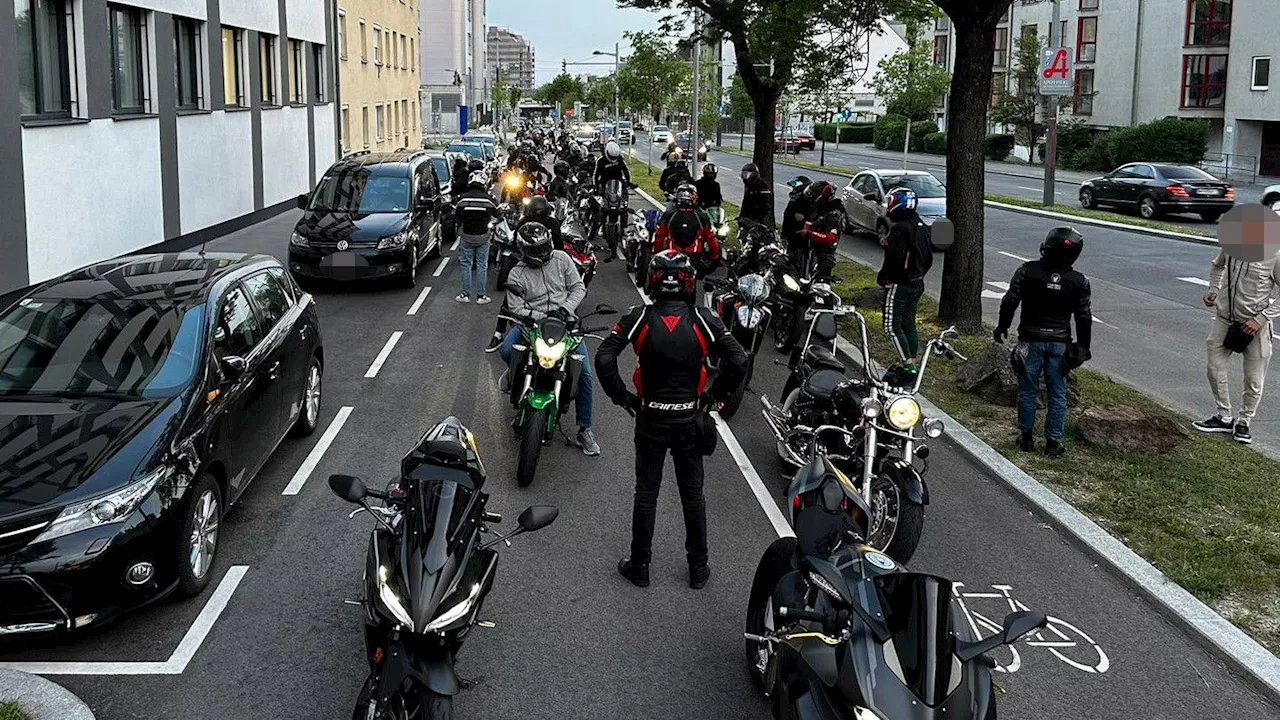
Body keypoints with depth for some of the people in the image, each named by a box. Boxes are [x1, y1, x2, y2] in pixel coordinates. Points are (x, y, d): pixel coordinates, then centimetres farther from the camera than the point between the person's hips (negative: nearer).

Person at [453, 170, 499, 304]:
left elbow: (457, 217, -2)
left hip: (467, 236, 0)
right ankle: (481, 295, 8)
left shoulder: (463, 198, -8)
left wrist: (459, 234, 12)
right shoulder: (488, 199, -9)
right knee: (482, 266, 6)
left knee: (466, 265, 9)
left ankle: (465, 294, 10)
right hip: (483, 237, 0)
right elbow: (496, 214, 4)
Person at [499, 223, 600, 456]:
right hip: (532, 321, -1)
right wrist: (541, 317, -21)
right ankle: (515, 372, 13)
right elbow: (516, 307, -7)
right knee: (506, 351, -28)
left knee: (585, 374, -10)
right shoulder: (517, 275, -4)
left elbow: (578, 287, 5)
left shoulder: (561, 259, 1)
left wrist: (566, 308, -11)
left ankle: (585, 428, 2)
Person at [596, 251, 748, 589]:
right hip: (690, 419, 1)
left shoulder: (640, 317, -12)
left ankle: (639, 566, 22)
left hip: (650, 419, -1)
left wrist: (621, 396, -5)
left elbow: (604, 358, -17)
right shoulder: (703, 319, -11)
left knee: (646, 493, 12)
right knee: (692, 494, 14)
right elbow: (739, 361, -13)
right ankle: (698, 568, 24)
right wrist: (714, 394, 0)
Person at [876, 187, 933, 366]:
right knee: (909, 324, 16)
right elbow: (929, 258, 14)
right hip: (917, 285, 9)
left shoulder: (899, 229, -19)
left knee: (892, 326, -3)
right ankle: (913, 364, 21)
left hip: (899, 285, -9)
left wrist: (882, 276, -11)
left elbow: (896, 259, -25)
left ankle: (909, 365, -8)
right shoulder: (920, 226, 9)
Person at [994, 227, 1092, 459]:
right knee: (1057, 394, 9)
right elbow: (1084, 318, 0)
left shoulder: (1027, 271, -10)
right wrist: (1083, 347, 9)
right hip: (1060, 343, 1)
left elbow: (1010, 302, -7)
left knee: (1028, 391, 11)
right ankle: (1053, 443, 12)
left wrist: (1002, 327, 8)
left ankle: (1026, 438, 19)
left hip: (1031, 340, -1)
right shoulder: (1079, 282, -5)